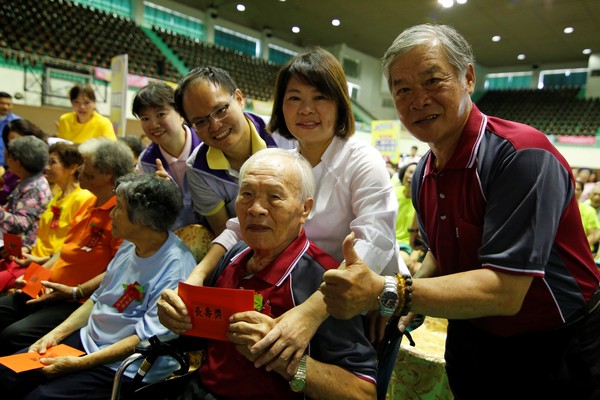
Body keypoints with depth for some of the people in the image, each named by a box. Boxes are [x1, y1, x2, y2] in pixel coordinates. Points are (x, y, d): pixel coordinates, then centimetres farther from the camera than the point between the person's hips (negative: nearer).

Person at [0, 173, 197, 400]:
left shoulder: (176, 269, -25)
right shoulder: (130, 245, 4)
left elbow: (146, 339, -24)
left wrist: (78, 363, -20)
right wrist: (56, 334, 4)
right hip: (87, 339, 8)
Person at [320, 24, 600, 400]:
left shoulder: (522, 154, -26)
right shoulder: (423, 176, -3)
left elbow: (504, 292, -31)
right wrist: (405, 305, -8)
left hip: (555, 352, -5)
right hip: (470, 345, 6)